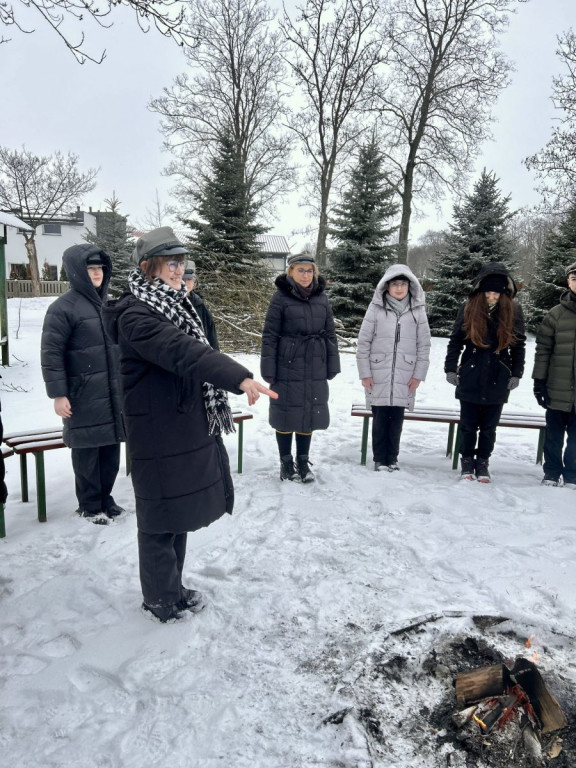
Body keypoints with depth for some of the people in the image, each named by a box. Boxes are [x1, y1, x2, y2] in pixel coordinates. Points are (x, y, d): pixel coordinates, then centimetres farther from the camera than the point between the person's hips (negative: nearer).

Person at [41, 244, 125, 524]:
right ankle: (90, 505, 18)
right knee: (87, 450, 2)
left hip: (113, 393, 7)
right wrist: (58, 393, -15)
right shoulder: (64, 307, -10)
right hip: (83, 396, -7)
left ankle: (105, 499, 27)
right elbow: (51, 353, -12)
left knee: (111, 449, 11)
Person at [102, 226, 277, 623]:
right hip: (159, 436, -9)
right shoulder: (136, 316, -18)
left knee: (180, 511, 19)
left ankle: (173, 588, 37)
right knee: (161, 518, 5)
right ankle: (161, 599, 25)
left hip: (188, 428, 9)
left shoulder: (174, 305, 13)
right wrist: (240, 377, -45)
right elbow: (183, 352, -34)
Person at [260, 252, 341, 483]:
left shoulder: (322, 298, 5)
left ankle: (303, 461, 26)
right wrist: (268, 370, -11)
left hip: (315, 369, 4)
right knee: (287, 412, 6)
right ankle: (286, 462, 22)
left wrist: (332, 366, 7)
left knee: (310, 412, 10)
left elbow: (330, 334, 9)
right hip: (287, 368, -3)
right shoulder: (281, 298, -7)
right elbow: (269, 336, -8)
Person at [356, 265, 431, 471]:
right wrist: (365, 373, -3)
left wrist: (418, 374, 1)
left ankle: (392, 458, 23)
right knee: (380, 419, 5)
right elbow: (363, 342, 0)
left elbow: (424, 345, 6)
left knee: (397, 419, 8)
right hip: (378, 376, -1)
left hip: (404, 377, 1)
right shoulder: (376, 308, -1)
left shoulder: (417, 311, 3)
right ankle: (380, 459, 18)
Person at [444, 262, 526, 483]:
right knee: (468, 425, 9)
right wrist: (451, 369, -3)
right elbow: (455, 341, 1)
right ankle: (467, 461, 27)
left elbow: (519, 345, 5)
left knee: (489, 427, 11)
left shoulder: (513, 311, -1)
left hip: (498, 381, 1)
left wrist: (516, 374, 0)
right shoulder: (469, 308, -3)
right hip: (470, 379, 0)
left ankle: (483, 462, 26)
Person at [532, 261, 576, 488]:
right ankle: (551, 474, 25)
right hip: (557, 391, 0)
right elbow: (543, 349, 0)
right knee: (554, 437, 11)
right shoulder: (556, 314, -1)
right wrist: (539, 380, -5)